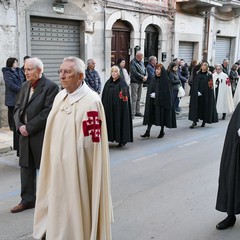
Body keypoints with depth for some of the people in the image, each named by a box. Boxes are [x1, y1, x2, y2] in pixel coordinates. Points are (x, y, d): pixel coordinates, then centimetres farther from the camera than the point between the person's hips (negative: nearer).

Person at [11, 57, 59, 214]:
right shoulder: (25, 86, 13)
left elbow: (48, 111, -18)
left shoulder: (51, 87, -11)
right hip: (25, 135, 7)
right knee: (26, 167, 12)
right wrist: (19, 125, -7)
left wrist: (29, 127, -17)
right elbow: (18, 107, 11)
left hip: (42, 135, -7)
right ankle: (28, 200, 25)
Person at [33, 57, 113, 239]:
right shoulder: (60, 96, 6)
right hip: (58, 165, 7)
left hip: (78, 168, -7)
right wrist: (54, 155, 7)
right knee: (59, 203, 19)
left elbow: (89, 142, -19)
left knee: (77, 207, 8)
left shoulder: (91, 101, -19)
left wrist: (68, 154, -9)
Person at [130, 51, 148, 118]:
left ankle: (137, 111, 21)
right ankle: (132, 113, -4)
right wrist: (142, 77, -16)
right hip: (135, 82, -8)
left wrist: (146, 76, -7)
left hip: (141, 82, 8)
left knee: (138, 98, 13)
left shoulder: (141, 62, 14)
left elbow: (145, 70, 13)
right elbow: (134, 72, -20)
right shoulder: (133, 62, -11)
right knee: (134, 98, -7)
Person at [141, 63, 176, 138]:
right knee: (150, 115, 1)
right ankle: (147, 132, 2)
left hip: (162, 101, -4)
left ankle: (162, 131, 21)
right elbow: (149, 90, 12)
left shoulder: (165, 80, -8)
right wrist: (151, 95, -4)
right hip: (152, 101, 4)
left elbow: (166, 92, -12)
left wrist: (156, 95, -14)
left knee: (162, 115, 5)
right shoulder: (153, 79, 7)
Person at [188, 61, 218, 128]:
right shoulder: (197, 74, 6)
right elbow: (194, 84, 4)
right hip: (197, 94, 2)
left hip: (206, 94, -2)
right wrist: (197, 92, -7)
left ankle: (204, 121, 18)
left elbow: (210, 86, -4)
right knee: (195, 107, -2)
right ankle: (194, 122, 0)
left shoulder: (209, 75, 0)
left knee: (205, 107, 4)